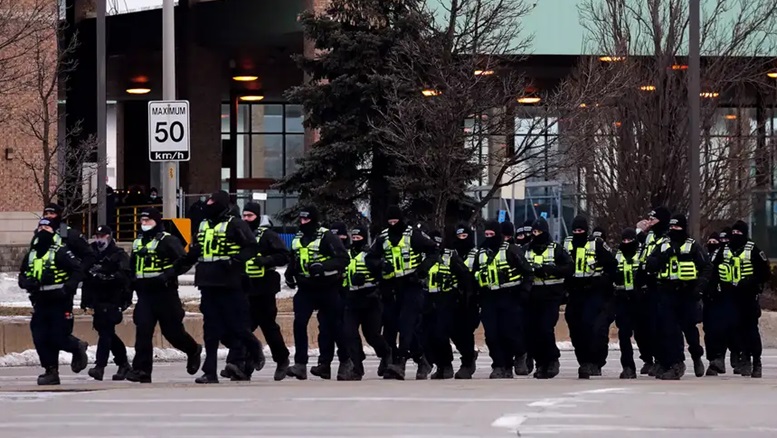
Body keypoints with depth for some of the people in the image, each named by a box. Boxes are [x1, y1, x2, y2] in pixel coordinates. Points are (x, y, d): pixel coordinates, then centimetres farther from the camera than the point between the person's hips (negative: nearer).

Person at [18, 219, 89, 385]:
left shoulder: (61, 252, -9)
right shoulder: (31, 255, 13)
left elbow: (78, 270, -12)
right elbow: (22, 276, 19)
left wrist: (68, 287, -22)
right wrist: (27, 283, -3)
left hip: (60, 303, -6)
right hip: (40, 303, 6)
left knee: (58, 338, -7)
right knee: (40, 339, -1)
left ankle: (78, 347, 25)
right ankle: (51, 371, 8)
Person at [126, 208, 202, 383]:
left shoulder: (168, 240, -7)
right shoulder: (138, 242, 17)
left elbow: (184, 260, -16)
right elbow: (132, 267, 30)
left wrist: (169, 274, -25)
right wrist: (130, 284, 21)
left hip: (165, 294, -6)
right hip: (144, 295, 6)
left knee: (172, 330, 3)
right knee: (143, 331, -7)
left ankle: (193, 350, 31)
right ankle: (141, 369, -9)